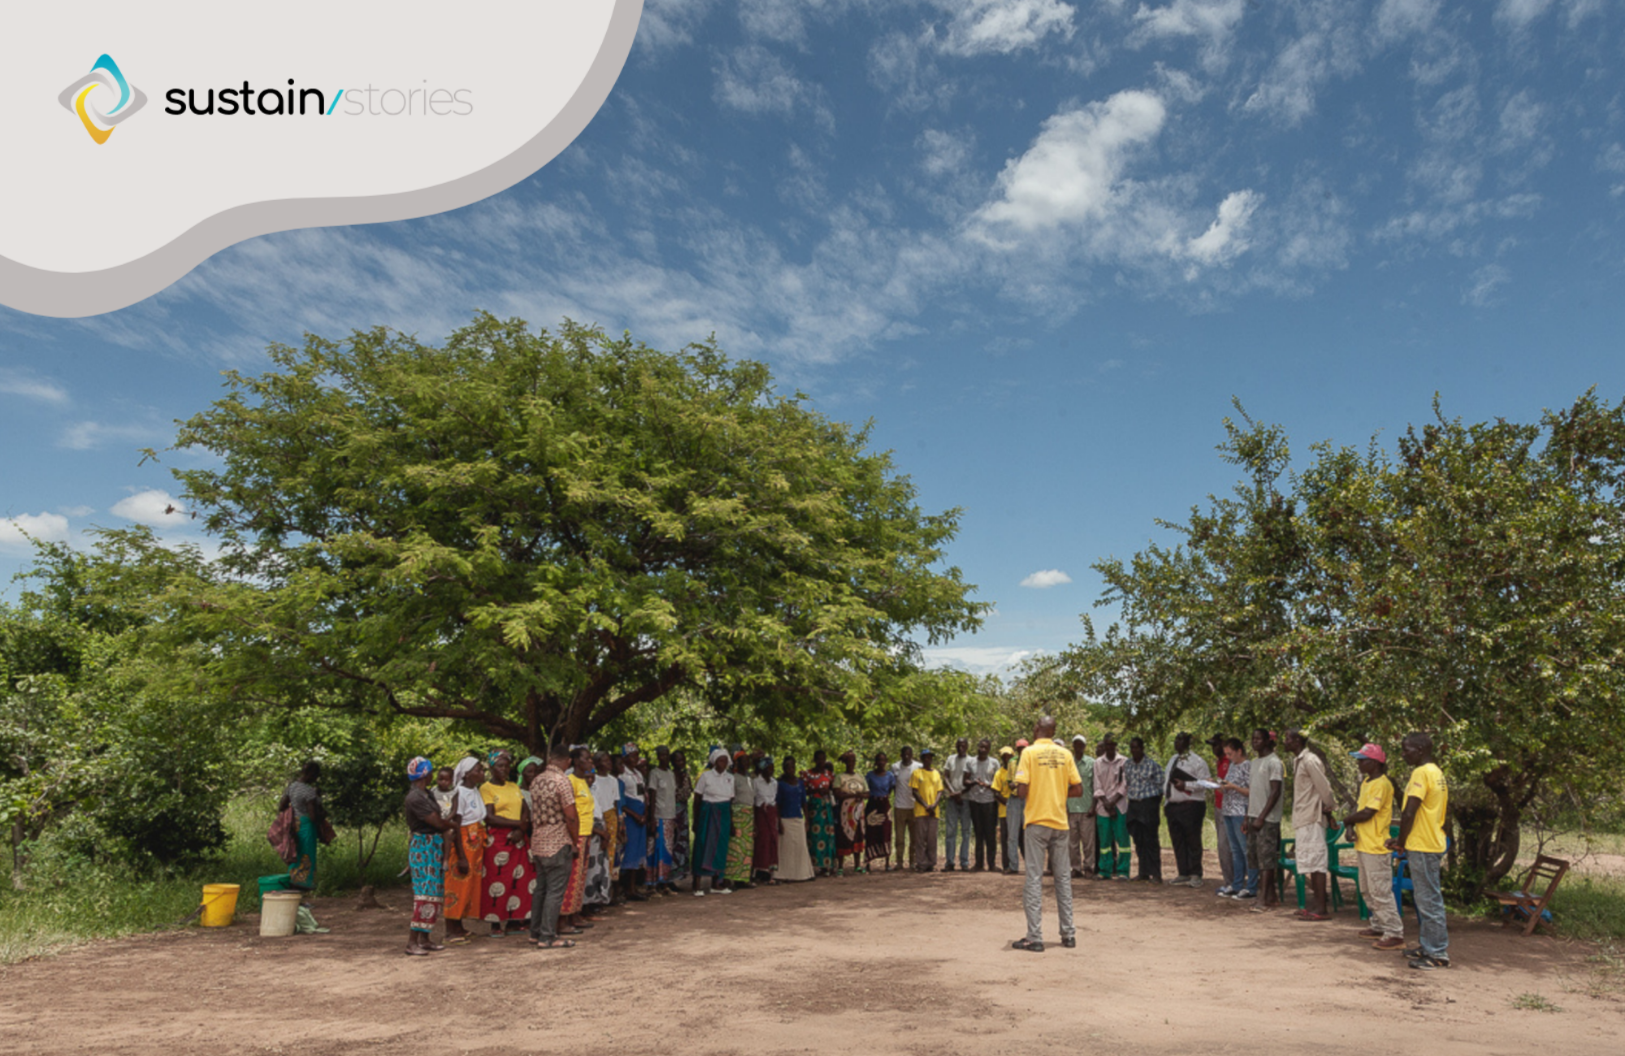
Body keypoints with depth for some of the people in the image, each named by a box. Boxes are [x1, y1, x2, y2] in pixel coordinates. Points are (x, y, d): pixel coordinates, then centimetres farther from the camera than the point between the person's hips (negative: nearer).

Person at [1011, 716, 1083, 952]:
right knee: (1063, 878, 12)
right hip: (1060, 822, 4)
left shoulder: (1029, 752, -8)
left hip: (1037, 821, -4)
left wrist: (1022, 794, 7)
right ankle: (1068, 934, 17)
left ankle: (1034, 938, -1)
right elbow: (1078, 789, 5)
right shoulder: (1065, 754, 4)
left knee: (1034, 879, -1)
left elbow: (1021, 791, -15)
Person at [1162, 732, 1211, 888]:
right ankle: (1183, 874, 18)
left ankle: (1195, 875, 4)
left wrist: (1186, 785, -21)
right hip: (1173, 805, 8)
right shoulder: (1173, 760, 18)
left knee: (1193, 842, -3)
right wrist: (1166, 801, 16)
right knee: (1178, 842, 10)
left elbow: (1205, 782, -13)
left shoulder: (1197, 761, -6)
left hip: (1191, 806, -8)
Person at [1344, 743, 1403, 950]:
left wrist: (1347, 821, -4)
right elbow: (1358, 805, 17)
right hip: (1363, 844, 10)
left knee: (1381, 892, -7)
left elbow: (1367, 813, -20)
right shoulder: (1366, 782, 14)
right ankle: (1378, 926, 28)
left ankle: (1394, 934, -3)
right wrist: (1352, 826, -2)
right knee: (1367, 890, 17)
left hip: (1376, 847, -10)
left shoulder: (1381, 784, -16)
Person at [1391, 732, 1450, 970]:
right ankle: (1428, 946, 23)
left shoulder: (1421, 773, -17)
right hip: (1434, 843, 10)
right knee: (1428, 899, 16)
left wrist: (1401, 842, -7)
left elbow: (1409, 813, -21)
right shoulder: (1437, 773, 14)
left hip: (1422, 846, -10)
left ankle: (1438, 954, 1)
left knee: (1429, 900, -4)